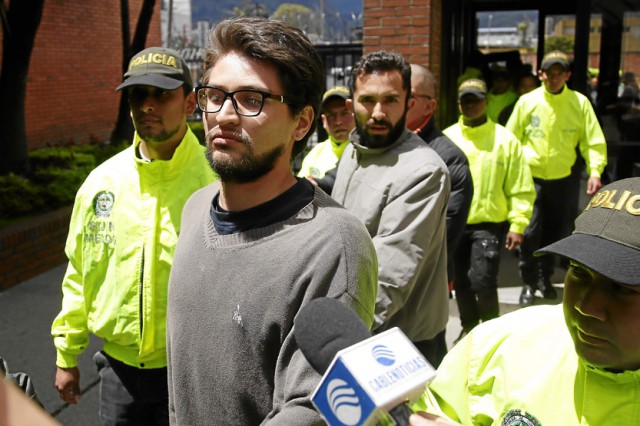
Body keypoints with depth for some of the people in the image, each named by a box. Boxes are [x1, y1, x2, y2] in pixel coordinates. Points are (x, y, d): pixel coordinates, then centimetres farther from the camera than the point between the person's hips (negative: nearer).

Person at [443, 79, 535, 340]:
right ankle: (469, 327, 34)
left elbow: (521, 188, -2)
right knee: (461, 282, 13)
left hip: (489, 224, -3)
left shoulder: (505, 139, -2)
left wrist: (517, 225, -8)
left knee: (482, 280, -13)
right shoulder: (447, 138, 4)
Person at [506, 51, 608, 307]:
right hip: (531, 177, -1)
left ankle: (545, 278, 33)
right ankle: (528, 283, 12)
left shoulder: (580, 102, -4)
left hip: (562, 179, 2)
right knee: (530, 232, -7)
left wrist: (595, 171, -16)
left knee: (556, 232, 13)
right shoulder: (527, 101, -4)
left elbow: (594, 141, -3)